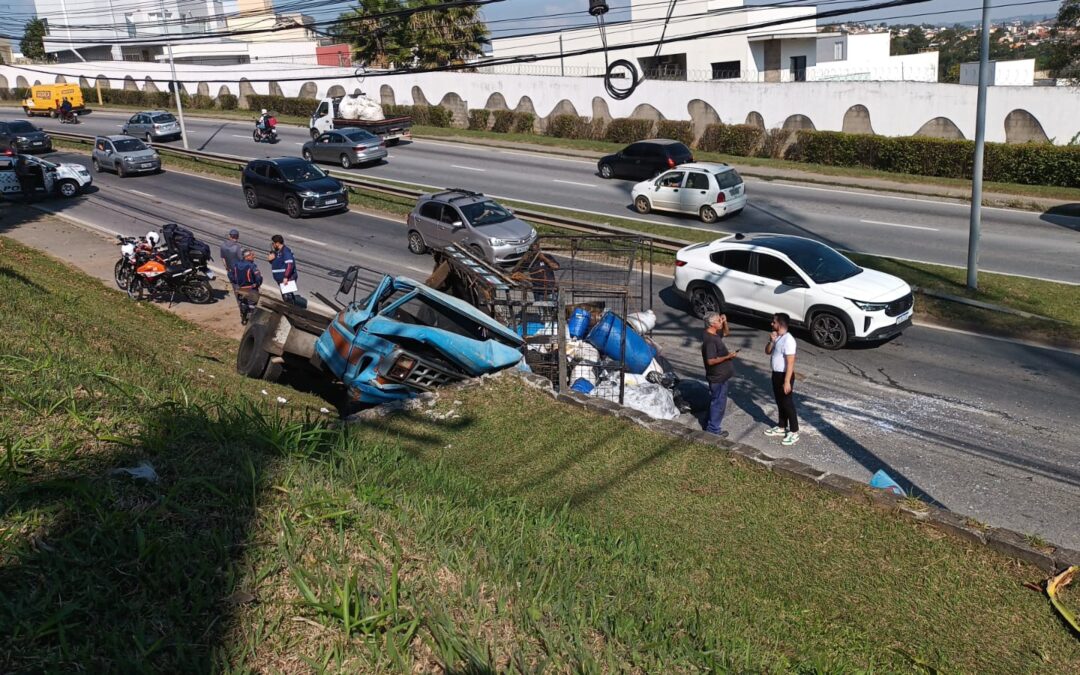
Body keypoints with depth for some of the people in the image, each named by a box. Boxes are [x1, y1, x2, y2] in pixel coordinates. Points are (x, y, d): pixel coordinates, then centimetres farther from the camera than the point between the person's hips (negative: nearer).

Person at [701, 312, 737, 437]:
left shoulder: (714, 333, 3)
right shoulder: (709, 340, -27)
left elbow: (725, 333, 23)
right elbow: (711, 361, -29)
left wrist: (725, 322, 4)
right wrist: (728, 356, -26)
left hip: (721, 375, 10)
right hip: (718, 377, -10)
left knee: (715, 401, 21)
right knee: (718, 402, 2)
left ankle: (711, 424, 34)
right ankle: (713, 429, 12)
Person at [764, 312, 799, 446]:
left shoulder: (788, 340, -24)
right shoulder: (777, 337, 5)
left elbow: (790, 363, -25)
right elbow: (768, 352, 13)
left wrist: (787, 382, -25)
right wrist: (771, 341, -7)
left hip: (785, 375, -9)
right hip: (776, 374, 9)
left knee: (788, 404, 0)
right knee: (780, 403, 20)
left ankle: (794, 433, 9)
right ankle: (781, 427, 33)